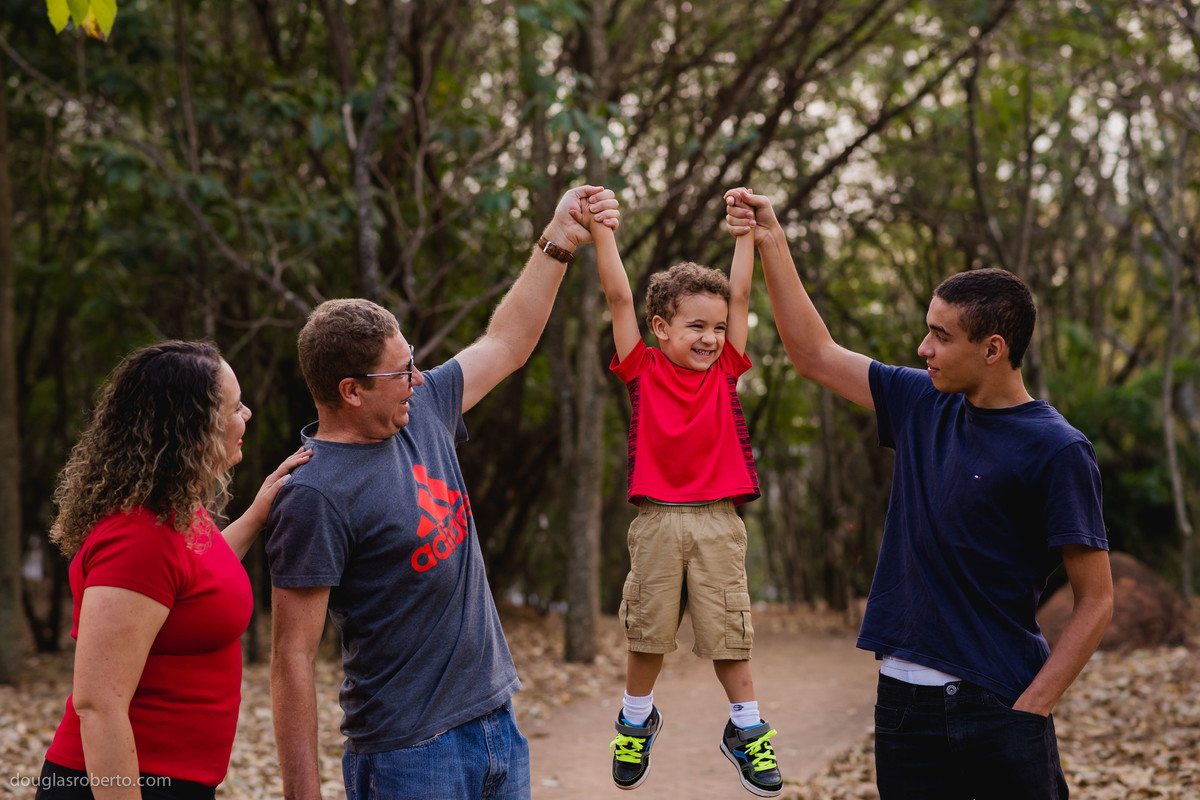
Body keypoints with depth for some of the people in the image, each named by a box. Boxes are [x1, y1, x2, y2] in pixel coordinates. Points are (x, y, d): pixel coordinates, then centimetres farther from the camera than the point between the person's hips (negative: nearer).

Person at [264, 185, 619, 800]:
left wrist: (559, 241, 18)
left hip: (496, 721, 8)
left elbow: (505, 344, 20)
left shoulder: (421, 411, 5)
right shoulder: (316, 497, -19)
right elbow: (292, 656, -19)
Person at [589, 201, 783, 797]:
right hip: (656, 521, -1)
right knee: (647, 630, 8)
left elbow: (739, 295, 5)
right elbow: (618, 298, -4)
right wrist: (602, 229, -10)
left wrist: (747, 229, 1)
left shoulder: (725, 370, 6)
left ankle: (745, 730, 21)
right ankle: (637, 720, 30)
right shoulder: (643, 369, 2)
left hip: (717, 522, 1)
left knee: (726, 629, 5)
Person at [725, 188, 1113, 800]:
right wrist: (770, 240, 14)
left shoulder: (1057, 450, -10)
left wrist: (1031, 707, -16)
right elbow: (815, 354, 17)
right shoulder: (922, 405, 7)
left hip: (999, 709, -5)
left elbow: (1096, 601, -9)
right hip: (904, 698, 5)